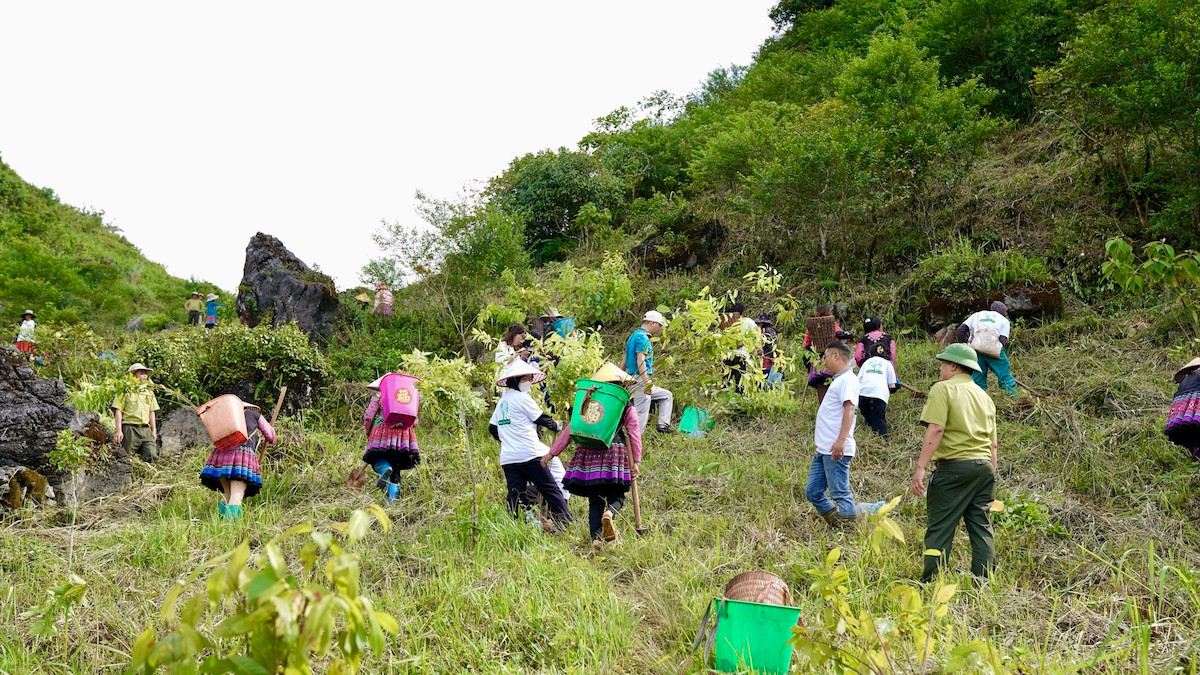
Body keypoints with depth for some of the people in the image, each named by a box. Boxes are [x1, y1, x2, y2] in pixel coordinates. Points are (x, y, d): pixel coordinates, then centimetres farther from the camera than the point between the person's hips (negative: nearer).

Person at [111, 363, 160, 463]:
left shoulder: (149, 392, 18)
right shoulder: (125, 391, 1)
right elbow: (118, 411, -4)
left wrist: (154, 431, 17)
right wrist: (119, 431, -12)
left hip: (146, 430, 4)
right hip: (130, 429, -4)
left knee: (152, 456, -10)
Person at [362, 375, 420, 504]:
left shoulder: (378, 397, 12)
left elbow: (368, 417, 4)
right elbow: (414, 421, 16)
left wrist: (368, 434, 16)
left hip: (383, 431, -3)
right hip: (403, 435, 3)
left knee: (377, 461, 6)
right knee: (396, 470, 6)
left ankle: (385, 469, -30)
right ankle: (392, 499, -6)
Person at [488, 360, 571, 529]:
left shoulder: (502, 401, 18)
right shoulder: (522, 398, -5)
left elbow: (492, 428, 23)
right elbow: (542, 419, 0)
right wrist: (556, 426, 17)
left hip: (507, 458, 7)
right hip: (529, 455, -7)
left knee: (514, 495, 5)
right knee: (551, 491, -3)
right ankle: (566, 525, -5)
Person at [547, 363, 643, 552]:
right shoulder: (627, 407, 8)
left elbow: (571, 429, 10)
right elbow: (634, 433, 1)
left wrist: (552, 452, 14)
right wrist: (636, 461, 1)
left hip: (589, 454, 2)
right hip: (614, 454, -2)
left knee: (595, 501, 8)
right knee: (616, 496, 7)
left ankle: (595, 537, -8)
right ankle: (609, 513, -28)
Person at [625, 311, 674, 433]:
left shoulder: (634, 335, 19)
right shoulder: (642, 337, -12)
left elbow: (624, 363, 22)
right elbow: (640, 360, -23)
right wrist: (647, 383, -26)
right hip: (640, 379, -10)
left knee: (667, 396, 21)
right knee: (641, 415, -11)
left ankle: (663, 424, 12)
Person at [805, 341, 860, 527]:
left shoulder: (847, 379, -11)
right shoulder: (839, 380, 21)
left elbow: (849, 409, -23)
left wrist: (841, 440, -31)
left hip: (836, 450, -11)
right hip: (823, 449, 11)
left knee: (841, 495, -7)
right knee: (813, 492, 12)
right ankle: (837, 526, 18)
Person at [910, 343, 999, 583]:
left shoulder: (943, 389, -3)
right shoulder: (984, 396, 19)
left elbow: (935, 430, -15)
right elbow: (993, 444, 19)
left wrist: (920, 468, -18)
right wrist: (991, 477, 24)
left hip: (954, 466, -7)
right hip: (984, 466, 7)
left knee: (939, 529, -5)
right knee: (980, 527, 10)